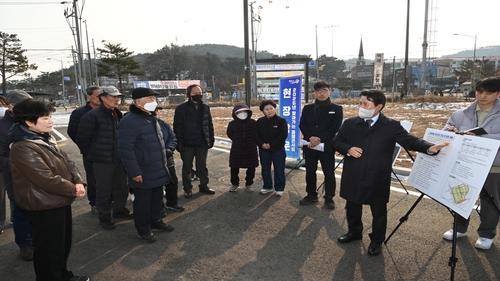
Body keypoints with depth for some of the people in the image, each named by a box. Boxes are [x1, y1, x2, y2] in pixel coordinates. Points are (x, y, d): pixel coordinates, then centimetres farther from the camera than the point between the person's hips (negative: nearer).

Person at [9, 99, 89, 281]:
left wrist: (79, 182, -10)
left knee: (64, 242, 24)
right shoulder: (23, 148, -23)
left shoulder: (46, 139, 7)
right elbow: (46, 179, -27)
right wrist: (73, 190, -16)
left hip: (61, 200, 10)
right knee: (49, 248, 8)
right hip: (44, 206, -10)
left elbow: (66, 162, 7)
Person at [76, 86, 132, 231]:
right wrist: (92, 154, -2)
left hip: (119, 159, 6)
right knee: (104, 190, 6)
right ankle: (104, 217, 21)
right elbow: (82, 138, -11)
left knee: (122, 187, 16)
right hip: (102, 160, -6)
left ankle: (119, 210, 35)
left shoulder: (118, 115, 7)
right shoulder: (92, 115, -14)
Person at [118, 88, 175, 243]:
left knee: (157, 198, 21)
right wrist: (134, 172, -23)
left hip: (159, 170, 8)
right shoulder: (129, 121, -19)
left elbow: (168, 137, 23)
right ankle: (143, 229, 25)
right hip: (143, 174, -8)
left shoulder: (153, 118, 11)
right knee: (143, 202, 8)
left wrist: (168, 149, 5)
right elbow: (125, 149, -23)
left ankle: (156, 221, 40)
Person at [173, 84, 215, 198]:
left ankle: (204, 185, 28)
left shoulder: (205, 108, 6)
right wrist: (179, 142, -13)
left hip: (202, 143, 4)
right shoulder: (181, 109, -7)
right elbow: (178, 127, -8)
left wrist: (211, 139, 6)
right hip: (187, 144, -3)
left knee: (202, 166, 15)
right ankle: (187, 189, 19)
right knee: (187, 167, 8)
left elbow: (209, 125, 10)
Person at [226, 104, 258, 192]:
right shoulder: (232, 123, -3)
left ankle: (249, 184, 23)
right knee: (234, 168, 5)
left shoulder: (253, 122, -5)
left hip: (251, 150, 0)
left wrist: (252, 141, 6)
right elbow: (229, 134, 12)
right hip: (236, 150, 0)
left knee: (251, 168, 6)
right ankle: (235, 184, 23)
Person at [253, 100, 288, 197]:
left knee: (279, 170, 4)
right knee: (265, 169, 12)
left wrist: (271, 144, -18)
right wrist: (262, 144, -14)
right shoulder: (259, 121, 3)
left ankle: (279, 189, 16)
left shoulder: (281, 121, -8)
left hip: (278, 149, -3)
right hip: (263, 150, 4)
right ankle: (267, 187, 28)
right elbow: (256, 135, 2)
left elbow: (283, 135, -14)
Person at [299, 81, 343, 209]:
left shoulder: (336, 109, 2)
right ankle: (311, 195, 24)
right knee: (310, 172, 10)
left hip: (327, 146, -3)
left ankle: (329, 198, 15)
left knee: (329, 173, 3)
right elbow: (302, 125, 4)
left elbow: (335, 128, -7)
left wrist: (319, 140, -15)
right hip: (309, 145, 3)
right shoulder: (307, 108, 11)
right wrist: (311, 137, -14)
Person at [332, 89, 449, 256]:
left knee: (379, 212, 12)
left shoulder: (391, 126, -5)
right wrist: (348, 149, -14)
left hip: (377, 180, -2)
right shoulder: (350, 124, 2)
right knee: (352, 208, 19)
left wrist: (429, 148, -30)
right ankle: (354, 232, 43)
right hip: (353, 178, 3)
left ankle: (376, 241, 33)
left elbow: (409, 140, -12)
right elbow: (336, 142, 7)